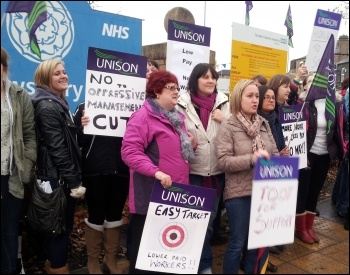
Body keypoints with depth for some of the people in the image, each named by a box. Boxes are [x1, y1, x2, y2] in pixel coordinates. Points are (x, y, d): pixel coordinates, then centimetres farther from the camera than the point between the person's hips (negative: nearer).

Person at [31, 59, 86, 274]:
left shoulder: (57, 103, 15)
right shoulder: (48, 107, -17)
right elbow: (57, 148, -22)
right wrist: (74, 182, -20)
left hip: (58, 176, 10)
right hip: (59, 177, -10)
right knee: (63, 225, 2)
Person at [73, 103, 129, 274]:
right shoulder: (85, 108, 0)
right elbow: (77, 141, -3)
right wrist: (82, 127, -21)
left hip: (121, 171, 3)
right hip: (95, 172, -2)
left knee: (115, 215, 13)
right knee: (96, 216, 7)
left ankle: (111, 258, 31)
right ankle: (93, 260, 27)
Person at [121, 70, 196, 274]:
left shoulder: (177, 117, 15)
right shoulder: (143, 116, -12)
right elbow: (130, 151, -22)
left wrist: (191, 145, 7)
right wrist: (156, 172, -30)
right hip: (152, 194, -8)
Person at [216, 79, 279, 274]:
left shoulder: (264, 124, 7)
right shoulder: (228, 127, -8)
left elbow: (275, 153, 12)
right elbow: (223, 161, -16)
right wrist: (251, 159, -26)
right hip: (239, 193, -5)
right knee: (237, 242, 6)